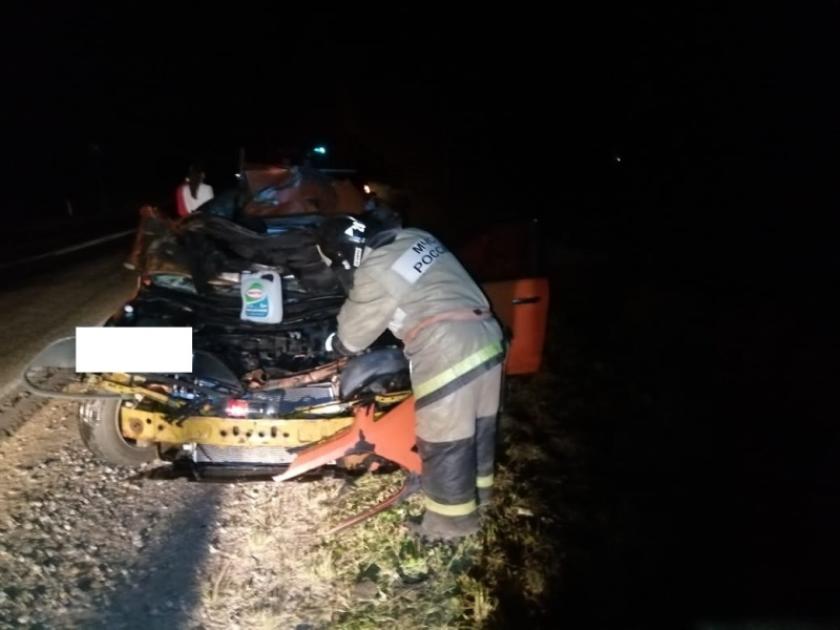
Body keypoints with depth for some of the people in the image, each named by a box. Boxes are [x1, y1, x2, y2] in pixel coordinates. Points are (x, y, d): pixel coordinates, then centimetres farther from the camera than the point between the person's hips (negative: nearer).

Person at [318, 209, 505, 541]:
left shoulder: (374, 273, -9)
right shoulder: (417, 238, 14)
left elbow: (352, 336, 5)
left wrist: (334, 344, 26)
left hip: (447, 357, -9)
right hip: (486, 338, 9)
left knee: (444, 443, 9)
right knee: (478, 427, 25)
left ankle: (451, 521, 25)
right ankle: (477, 491, 45)